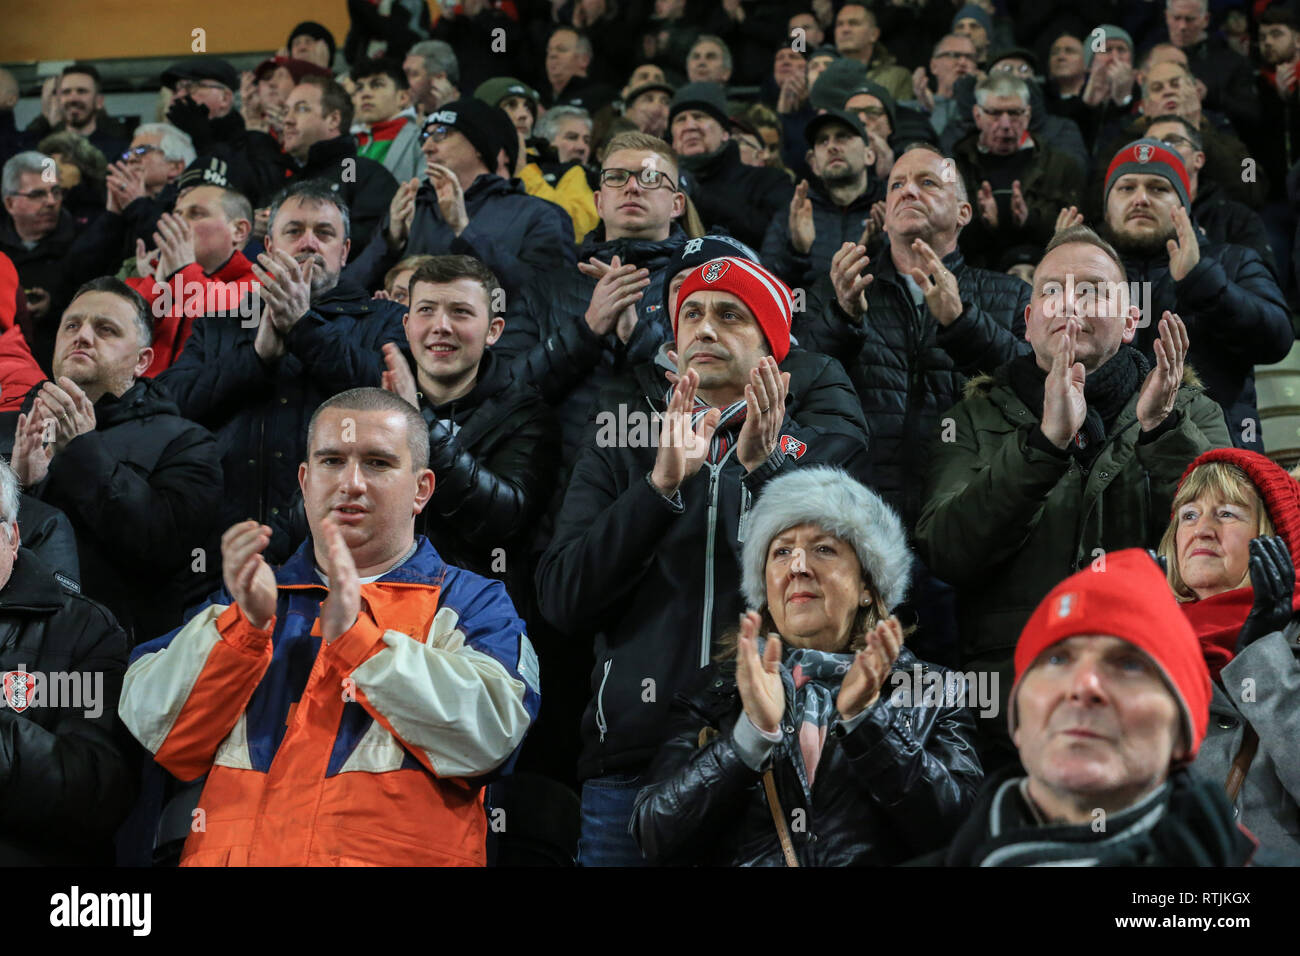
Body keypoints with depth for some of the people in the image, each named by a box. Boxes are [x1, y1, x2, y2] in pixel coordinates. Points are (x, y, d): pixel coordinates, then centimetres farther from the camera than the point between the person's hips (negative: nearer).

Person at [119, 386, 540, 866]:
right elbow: (156, 733, 8)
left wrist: (354, 636, -11)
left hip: (399, 855, -1)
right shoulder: (256, 597, 20)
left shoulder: (471, 604, 12)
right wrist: (243, 623, -5)